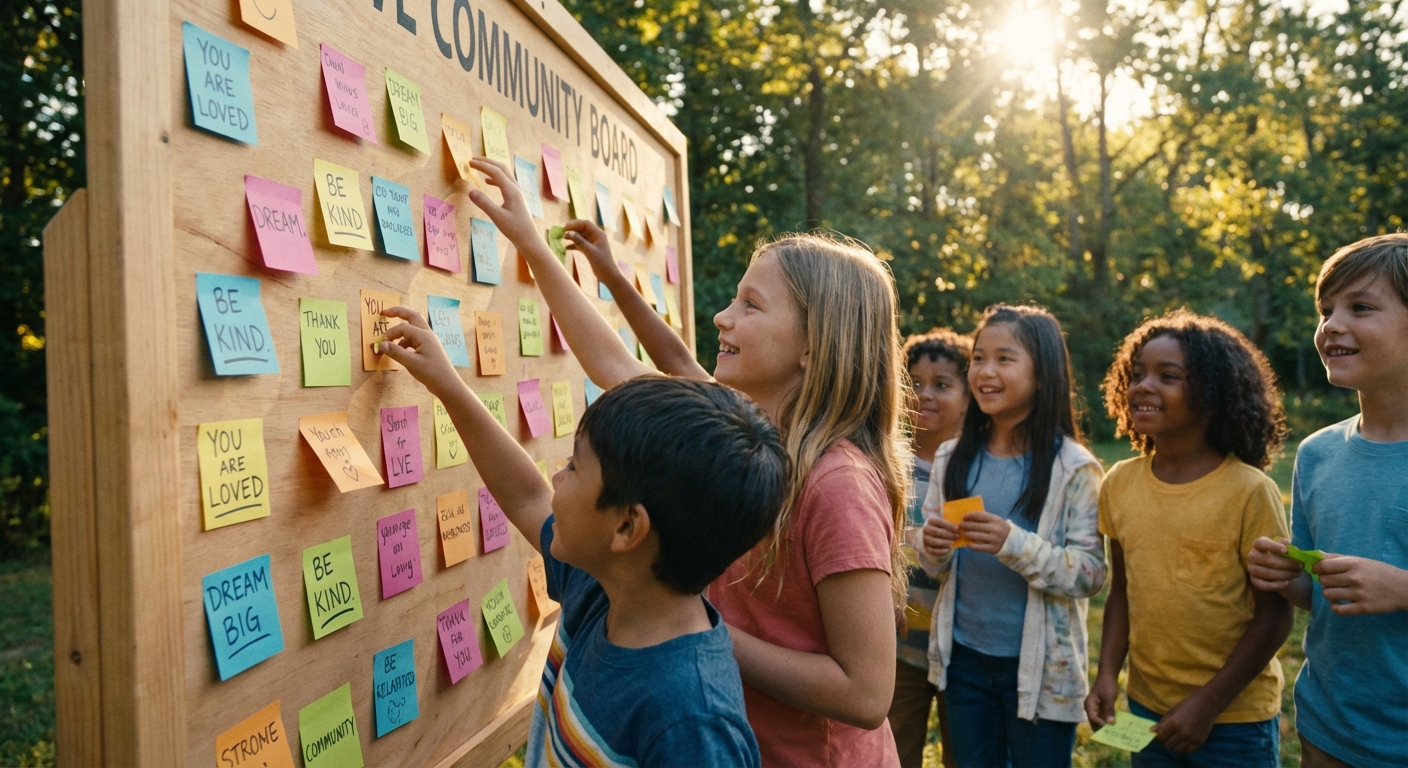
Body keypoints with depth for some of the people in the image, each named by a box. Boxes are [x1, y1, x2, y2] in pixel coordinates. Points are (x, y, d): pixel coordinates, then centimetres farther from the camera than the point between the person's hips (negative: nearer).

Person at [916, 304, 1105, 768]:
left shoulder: (1073, 467, -11)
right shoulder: (953, 458, 1)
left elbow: (1091, 574, -13)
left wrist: (1015, 544, -28)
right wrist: (932, 549, -14)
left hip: (1040, 668, -4)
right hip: (963, 657, 4)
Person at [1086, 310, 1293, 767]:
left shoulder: (1249, 491, -16)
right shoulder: (1118, 484, -3)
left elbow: (1275, 613, -12)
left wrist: (1208, 704, -14)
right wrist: (1107, 673, -5)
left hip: (1236, 722, -4)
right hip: (1146, 710, 4)